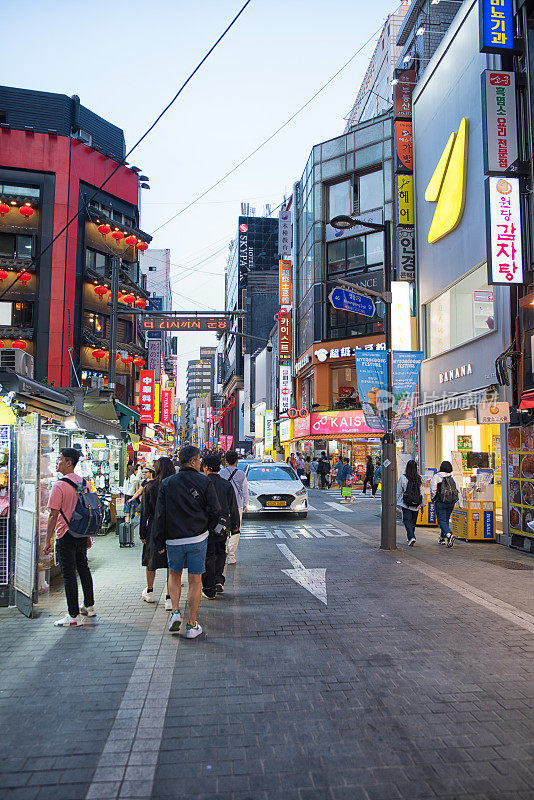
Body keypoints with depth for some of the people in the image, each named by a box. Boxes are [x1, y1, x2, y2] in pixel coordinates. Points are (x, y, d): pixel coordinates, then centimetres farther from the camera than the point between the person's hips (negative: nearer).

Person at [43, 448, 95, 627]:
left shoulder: (59, 486, -16)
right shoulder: (83, 482, 6)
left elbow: (53, 516, -18)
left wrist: (48, 540, -12)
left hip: (65, 536, -7)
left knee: (68, 574, -1)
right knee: (83, 568, 19)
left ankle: (74, 616, 3)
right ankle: (89, 606, 30)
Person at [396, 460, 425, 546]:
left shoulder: (403, 478, -8)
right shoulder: (419, 479, 0)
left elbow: (398, 492, -2)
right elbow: (422, 492, 5)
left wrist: (396, 503, 8)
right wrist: (422, 505, 13)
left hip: (406, 504, -3)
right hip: (416, 504, 3)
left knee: (407, 520, -1)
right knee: (413, 521, 15)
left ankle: (411, 537, -18)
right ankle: (410, 538, 26)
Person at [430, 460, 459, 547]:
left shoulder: (436, 477, -8)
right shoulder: (452, 478, 5)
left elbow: (433, 490, -10)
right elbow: (457, 490, 3)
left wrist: (433, 499, 5)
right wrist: (454, 500, 14)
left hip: (440, 503, -5)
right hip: (451, 503, 5)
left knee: (441, 521, -3)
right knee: (446, 520, 17)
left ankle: (449, 535, -27)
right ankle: (442, 538, 24)